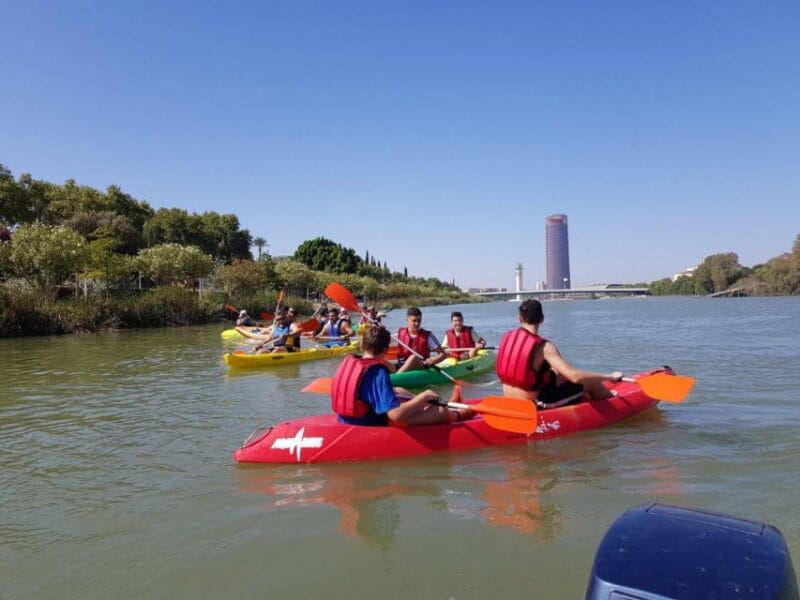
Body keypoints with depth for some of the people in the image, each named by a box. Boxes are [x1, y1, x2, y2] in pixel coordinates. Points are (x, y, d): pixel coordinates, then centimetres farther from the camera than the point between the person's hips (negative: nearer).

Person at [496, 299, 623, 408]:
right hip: (535, 403, -7)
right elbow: (574, 376, -29)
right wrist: (609, 376, -17)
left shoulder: (507, 337, -2)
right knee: (592, 381, 8)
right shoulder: (544, 347, -22)